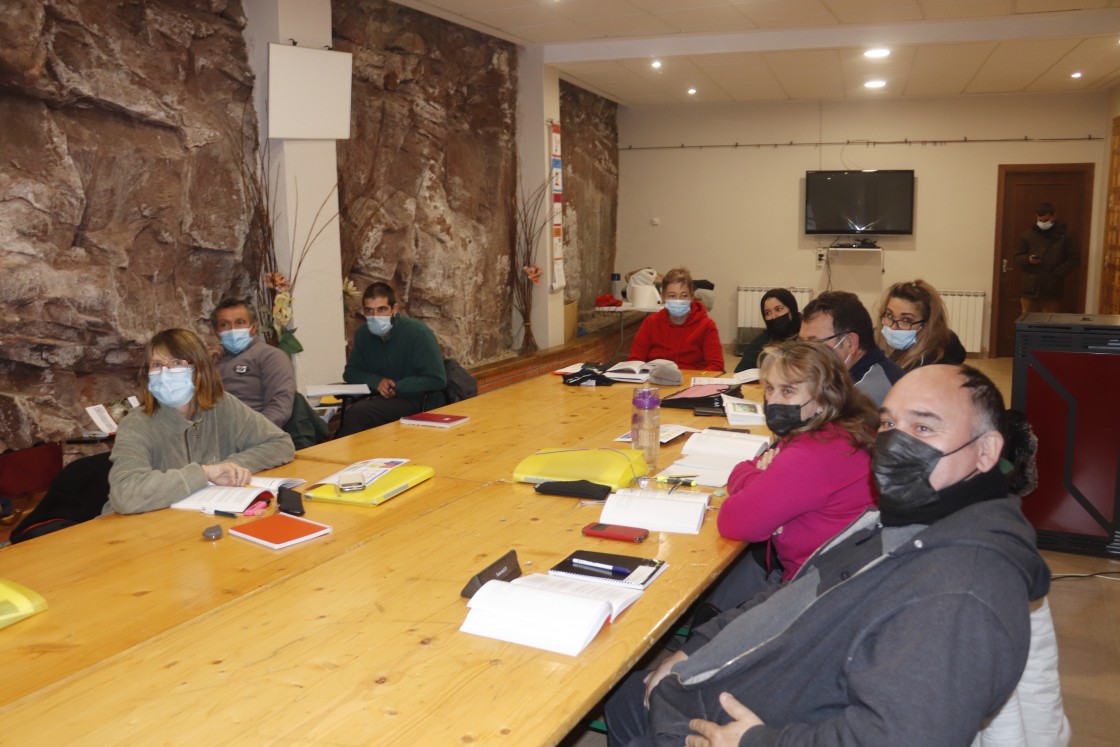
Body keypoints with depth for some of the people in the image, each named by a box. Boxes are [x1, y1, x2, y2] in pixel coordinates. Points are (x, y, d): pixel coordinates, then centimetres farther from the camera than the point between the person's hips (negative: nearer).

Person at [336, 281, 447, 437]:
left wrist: (397, 387, -18)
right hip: (383, 399, 5)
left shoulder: (418, 332, -15)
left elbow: (437, 380, -15)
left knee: (358, 412, -28)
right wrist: (376, 382, -9)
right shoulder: (363, 334, 3)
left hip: (419, 402, -5)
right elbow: (350, 372, 12)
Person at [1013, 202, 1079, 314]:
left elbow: (1074, 259, 3)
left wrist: (1057, 274, -10)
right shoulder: (1028, 234, 9)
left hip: (1052, 290, -1)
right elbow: (1016, 258, 10)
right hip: (1030, 288, 1)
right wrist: (1028, 259, -12)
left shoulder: (1065, 235, 5)